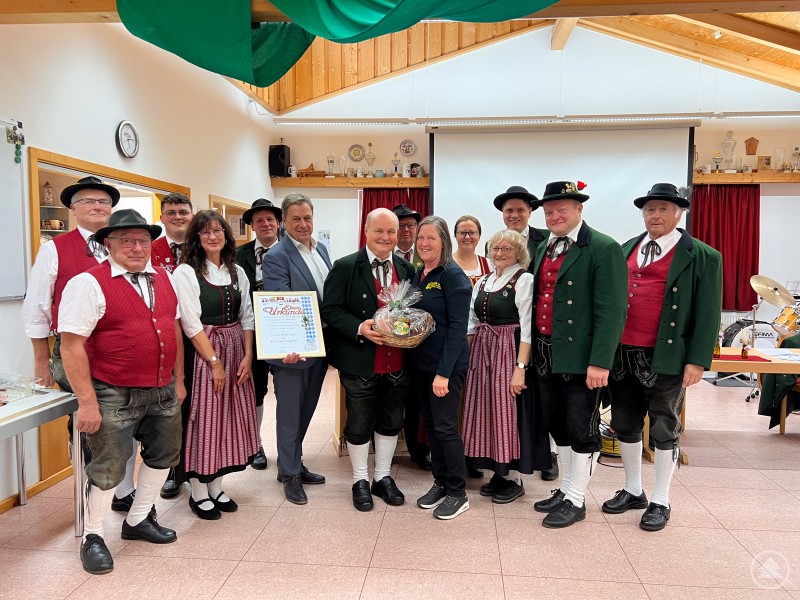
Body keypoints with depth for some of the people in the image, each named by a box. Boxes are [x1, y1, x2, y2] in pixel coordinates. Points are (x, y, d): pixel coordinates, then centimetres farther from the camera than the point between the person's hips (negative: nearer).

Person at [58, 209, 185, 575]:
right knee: (107, 470, 5)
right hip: (115, 395, -7)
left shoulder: (163, 279, 7)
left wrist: (178, 379, 14)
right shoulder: (89, 283, -13)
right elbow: (72, 345, -16)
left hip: (163, 392, 7)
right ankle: (92, 537, 30)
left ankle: (138, 520, 41)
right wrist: (87, 402, -18)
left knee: (163, 456, 19)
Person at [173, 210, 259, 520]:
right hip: (202, 352, -5)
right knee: (203, 417, 1)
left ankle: (216, 487, 24)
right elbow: (191, 323, -12)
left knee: (229, 417, 10)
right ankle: (198, 492, 17)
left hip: (236, 350, 6)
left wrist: (247, 356, -4)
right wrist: (215, 361, -14)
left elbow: (247, 316, 7)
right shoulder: (186, 272, -7)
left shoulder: (237, 272, 9)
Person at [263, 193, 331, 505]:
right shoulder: (276, 257, -15)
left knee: (306, 410, 20)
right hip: (293, 350, -7)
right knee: (289, 414, 8)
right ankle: (290, 474, 24)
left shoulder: (321, 249, 8)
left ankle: (295, 464, 37)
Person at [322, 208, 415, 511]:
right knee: (359, 424, 11)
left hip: (398, 363, 4)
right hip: (360, 364, -4)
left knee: (390, 422, 16)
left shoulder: (406, 268, 6)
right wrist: (359, 328, -23)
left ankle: (383, 477, 35)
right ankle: (360, 481, 29)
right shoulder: (345, 267, -7)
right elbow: (330, 309, -9)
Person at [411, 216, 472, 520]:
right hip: (421, 361, 8)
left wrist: (444, 372, -21)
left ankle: (458, 493, 15)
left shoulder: (453, 275, -13)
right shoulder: (418, 274, 9)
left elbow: (458, 326, -18)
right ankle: (440, 483, 29)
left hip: (446, 364, -7)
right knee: (430, 424, 14)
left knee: (445, 426, -1)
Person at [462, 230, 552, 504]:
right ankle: (499, 472, 26)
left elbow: (528, 328, -14)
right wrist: (467, 358, 8)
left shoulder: (524, 280, -8)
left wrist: (520, 367, -20)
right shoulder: (482, 282, 13)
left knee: (509, 411, 0)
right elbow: (472, 324, 14)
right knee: (488, 410, 11)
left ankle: (514, 478, 17)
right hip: (482, 353, 7)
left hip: (510, 353, -6)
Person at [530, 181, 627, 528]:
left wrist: (600, 362, -20)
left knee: (581, 431, 6)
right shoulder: (544, 249, 13)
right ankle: (565, 489, 34)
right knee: (558, 428, 18)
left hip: (580, 357, -7)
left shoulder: (603, 249, -10)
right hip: (546, 356, 7)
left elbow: (611, 312, -16)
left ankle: (575, 501, 21)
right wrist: (533, 350, 13)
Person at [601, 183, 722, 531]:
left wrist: (697, 360, -12)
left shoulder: (701, 257, -3)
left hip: (665, 358, -5)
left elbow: (707, 314, -6)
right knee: (625, 425, 15)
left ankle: (660, 502, 24)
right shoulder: (626, 250, 11)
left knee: (664, 431, 8)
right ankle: (633, 491, 32)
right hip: (621, 355, 5)